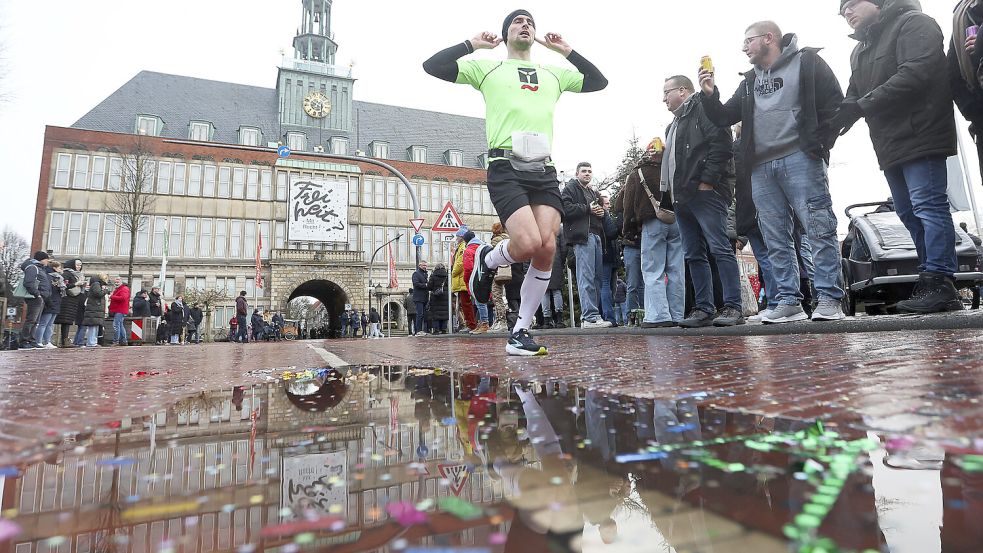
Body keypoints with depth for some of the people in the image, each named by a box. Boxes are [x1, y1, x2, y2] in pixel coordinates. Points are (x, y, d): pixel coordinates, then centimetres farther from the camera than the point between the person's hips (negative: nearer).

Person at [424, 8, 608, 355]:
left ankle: (520, 332, 0)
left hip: (544, 170, 4)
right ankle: (487, 260, 13)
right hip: (506, 167, -4)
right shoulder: (487, 67, 14)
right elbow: (432, 66, 8)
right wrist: (472, 44, 9)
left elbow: (598, 82, 29)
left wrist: (567, 51, 24)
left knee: (547, 248, -12)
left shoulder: (554, 73, 26)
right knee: (528, 243, -23)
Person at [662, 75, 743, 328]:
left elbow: (721, 143, -12)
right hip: (682, 197, 9)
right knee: (694, 255, 5)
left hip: (705, 192, -9)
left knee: (720, 248, -11)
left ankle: (733, 307, -10)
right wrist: (673, 194, 16)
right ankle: (704, 309, 7)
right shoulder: (675, 124, 29)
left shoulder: (703, 108, 2)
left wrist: (706, 181, -17)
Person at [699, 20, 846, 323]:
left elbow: (835, 102, 0)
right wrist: (709, 96, 6)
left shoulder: (806, 61, 7)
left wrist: (820, 144, -7)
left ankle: (829, 299, -5)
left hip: (800, 159, -6)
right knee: (776, 239, 3)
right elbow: (725, 118, 22)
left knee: (819, 229, -9)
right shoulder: (750, 79, 24)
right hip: (761, 167, 6)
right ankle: (789, 301, 7)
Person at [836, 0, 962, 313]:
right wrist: (841, 114, -5)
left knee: (927, 206, -12)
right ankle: (931, 281, 12)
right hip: (890, 145, 8)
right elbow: (853, 97, 17)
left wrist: (862, 105, -20)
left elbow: (916, 73, -17)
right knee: (908, 212, 7)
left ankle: (940, 283, -11)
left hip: (918, 136, -8)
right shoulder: (859, 52, 24)